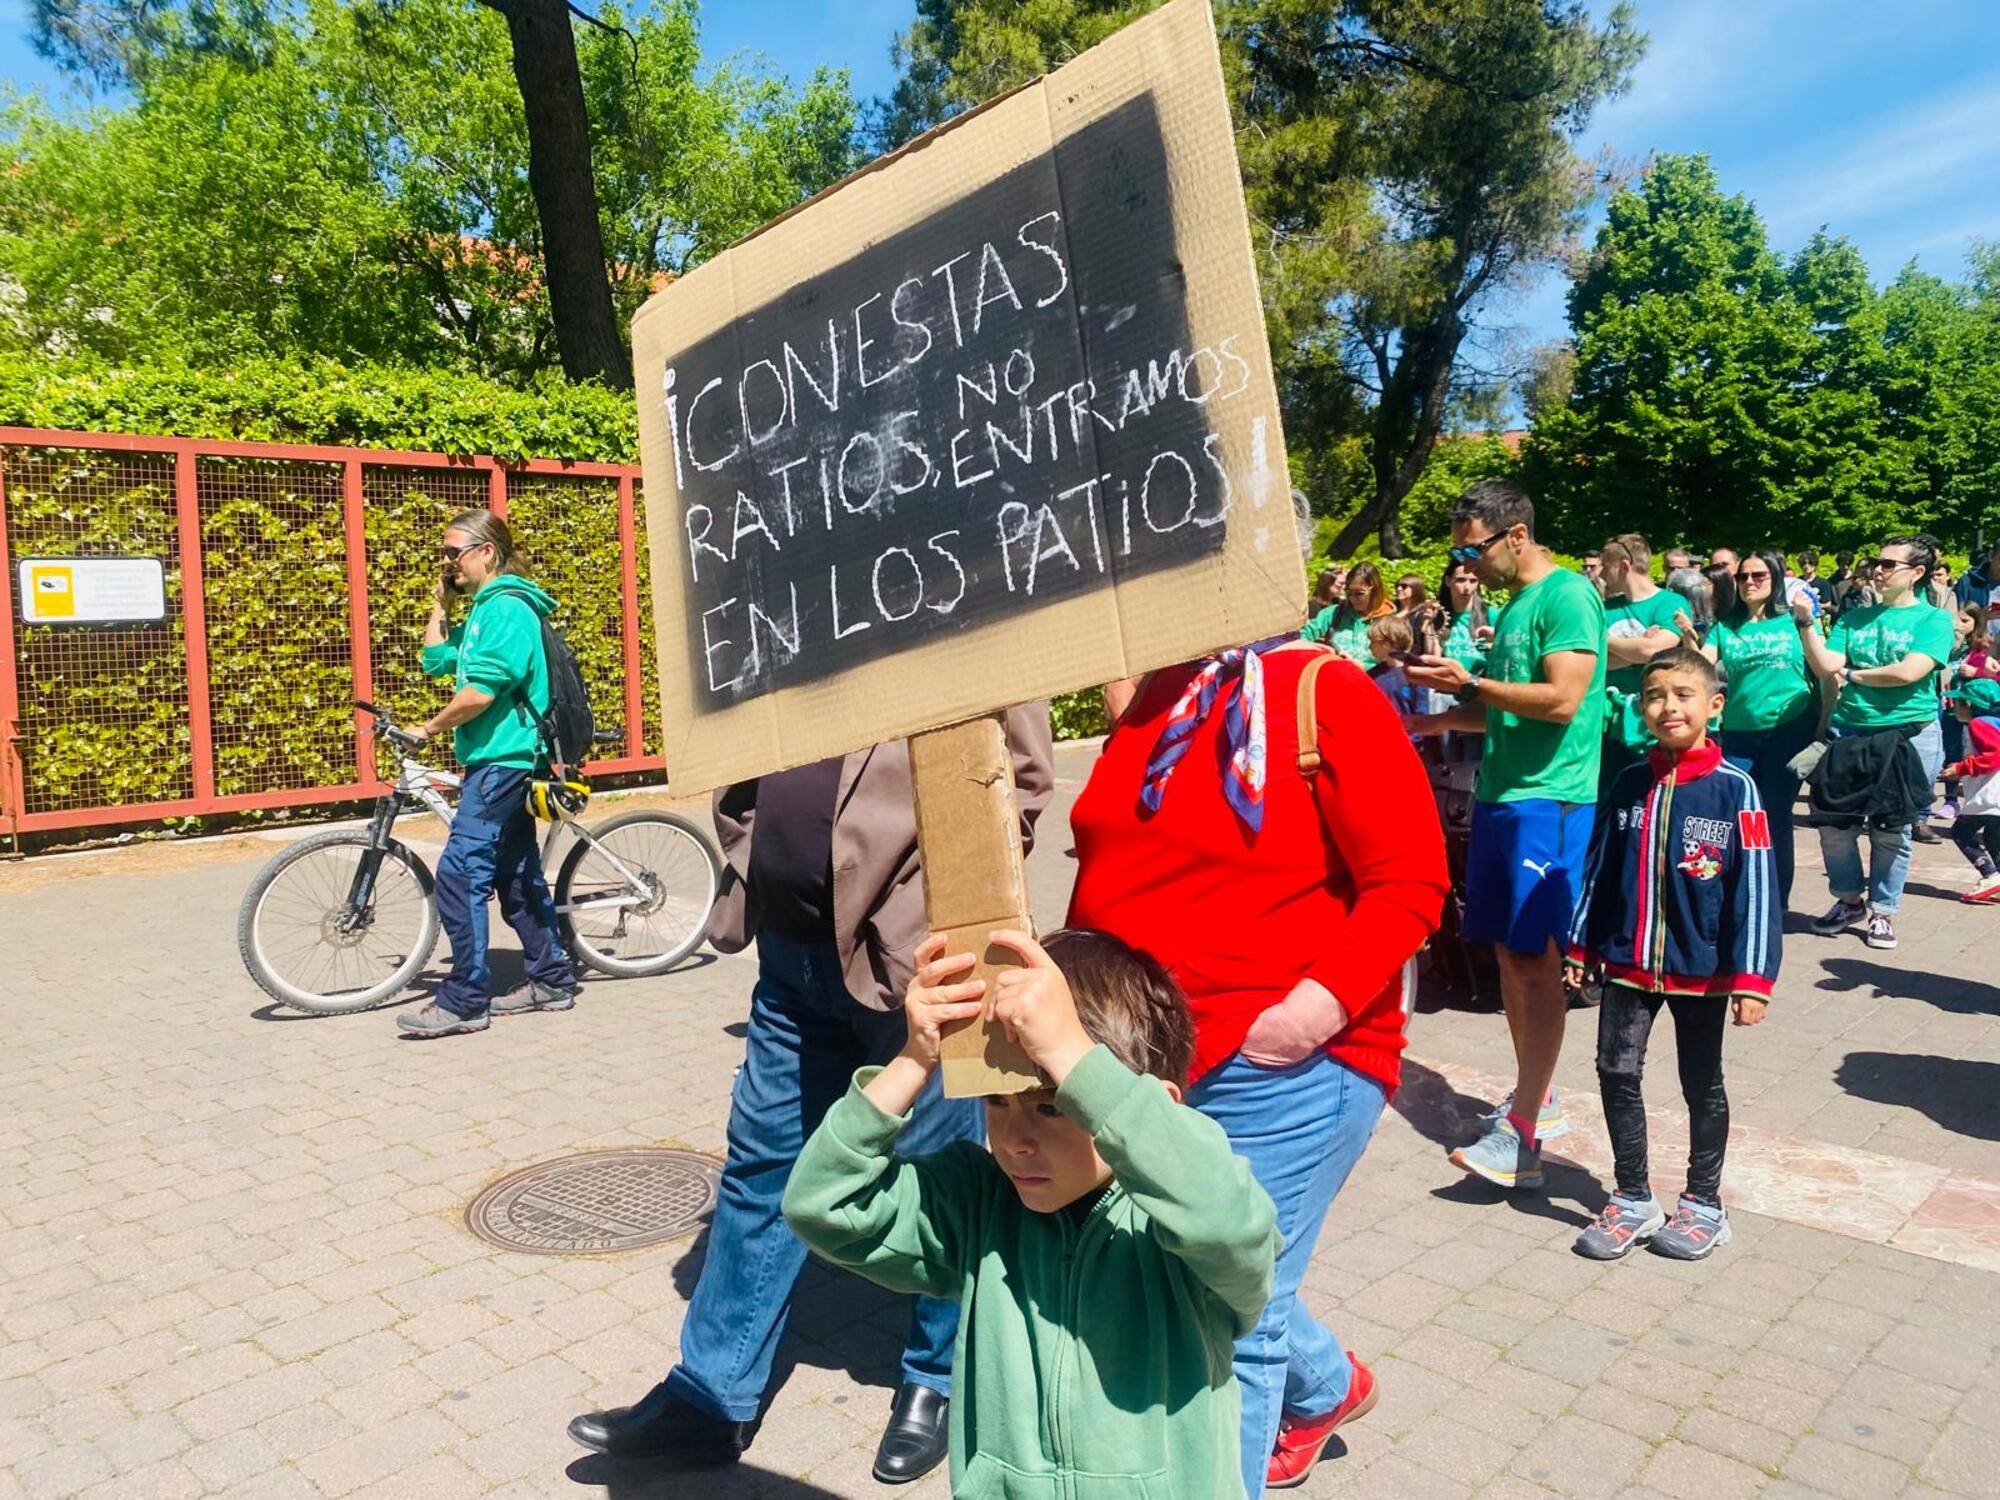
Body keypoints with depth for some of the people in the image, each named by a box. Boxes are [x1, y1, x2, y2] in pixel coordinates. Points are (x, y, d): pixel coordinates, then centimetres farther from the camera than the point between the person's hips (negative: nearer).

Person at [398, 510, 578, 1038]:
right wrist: (440, 606, 17)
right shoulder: (485, 609, 18)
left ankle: (464, 1001, -7)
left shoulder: (506, 606, -14)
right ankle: (551, 979, 22)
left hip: (503, 759, -11)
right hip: (505, 759, 11)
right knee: (517, 874, 14)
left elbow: (479, 693, -22)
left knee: (460, 872, -11)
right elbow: (435, 660, 26)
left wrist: (429, 728, -9)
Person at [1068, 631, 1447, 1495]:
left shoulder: (1322, 694, -11)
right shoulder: (1146, 703, 8)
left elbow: (1410, 883, -13)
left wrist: (1324, 1002, -24)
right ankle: (1325, 1388, 50)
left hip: (1281, 1067, -7)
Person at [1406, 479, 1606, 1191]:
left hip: (1551, 801, -9)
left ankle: (1522, 1134, -7)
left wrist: (1470, 684, -14)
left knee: (1535, 958, -9)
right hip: (1499, 797, 9)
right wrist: (1442, 719, 12)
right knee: (1508, 952, 12)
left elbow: (1562, 700, -20)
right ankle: (1535, 1097, 24)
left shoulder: (1568, 595, -9)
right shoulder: (1511, 605, 18)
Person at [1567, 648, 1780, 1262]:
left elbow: (1755, 887, -12)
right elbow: (1601, 870, 8)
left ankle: (1703, 1205, 29)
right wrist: (1582, 947, 10)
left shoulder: (1734, 789, -11)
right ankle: (1633, 1201, 19)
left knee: (1702, 1086, 13)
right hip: (1628, 962, 3)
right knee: (1617, 1073, 3)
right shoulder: (1629, 785, 1)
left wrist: (1751, 977, -14)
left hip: (1702, 969, -3)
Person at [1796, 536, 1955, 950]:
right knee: (1835, 825, 3)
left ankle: (1882, 912, 20)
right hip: (1848, 732, 3)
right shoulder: (1855, 617, 9)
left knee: (1892, 831, 6)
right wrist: (1805, 622, -10)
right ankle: (1849, 900, 23)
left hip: (1909, 735, -3)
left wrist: (1853, 674, -6)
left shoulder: (1934, 619, -1)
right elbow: (1827, 667, -3)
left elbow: (1909, 672, -16)